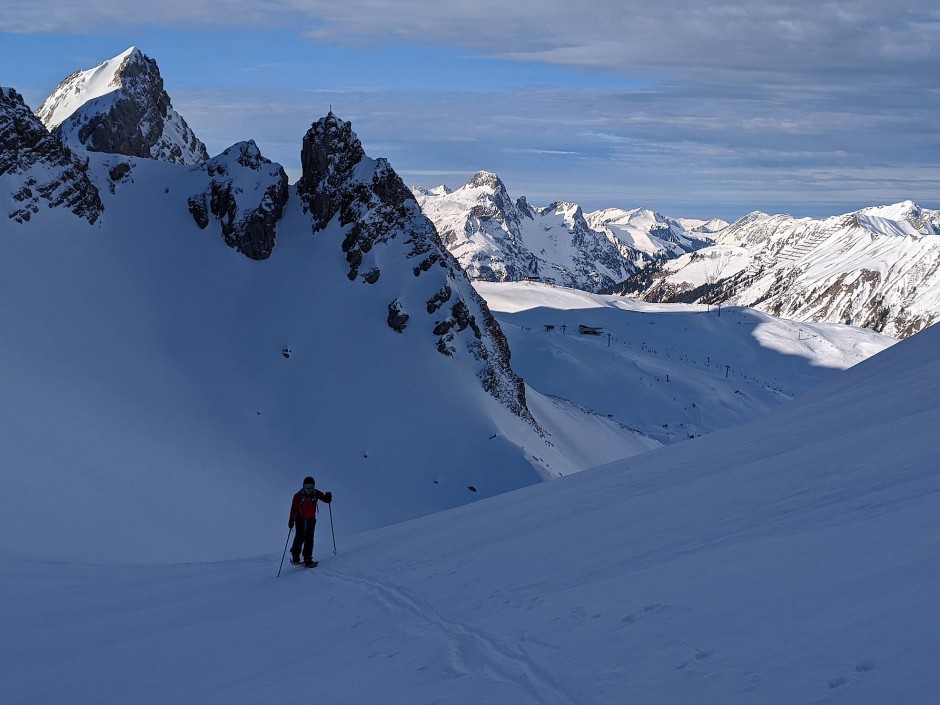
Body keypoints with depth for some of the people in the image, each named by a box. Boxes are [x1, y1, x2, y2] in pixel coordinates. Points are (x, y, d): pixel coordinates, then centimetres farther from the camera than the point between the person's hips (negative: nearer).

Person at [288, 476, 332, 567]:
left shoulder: (316, 493, -5)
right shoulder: (299, 496, -14)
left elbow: (325, 499, -3)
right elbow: (294, 508, -17)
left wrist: (328, 497, -27)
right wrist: (291, 520, -26)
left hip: (311, 519, 3)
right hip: (300, 519, -3)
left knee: (309, 539, -1)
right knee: (300, 537, -6)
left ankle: (308, 559, 1)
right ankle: (295, 557, 12)